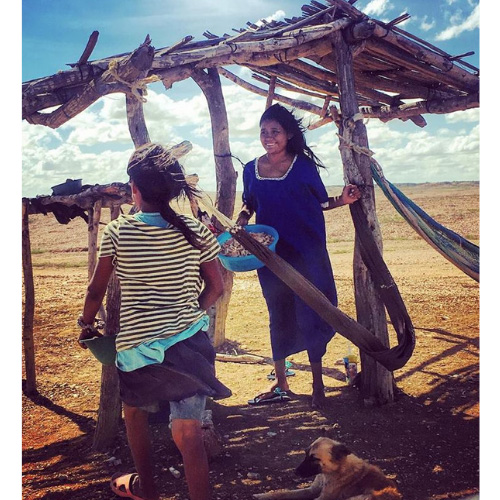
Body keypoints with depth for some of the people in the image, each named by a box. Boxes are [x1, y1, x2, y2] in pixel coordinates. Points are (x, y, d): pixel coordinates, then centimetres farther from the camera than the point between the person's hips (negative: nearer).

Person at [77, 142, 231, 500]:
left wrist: (87, 324, 19)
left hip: (137, 346, 0)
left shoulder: (117, 233, -7)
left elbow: (96, 290, 1)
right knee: (189, 433, 6)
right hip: (190, 343, 1)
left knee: (135, 411, 28)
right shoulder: (196, 232, -3)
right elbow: (216, 287, 3)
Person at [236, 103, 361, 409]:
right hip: (270, 254, 3)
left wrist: (343, 200, -15)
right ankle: (280, 384, 26)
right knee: (278, 315, 12)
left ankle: (318, 385, 19)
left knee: (310, 315, 2)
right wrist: (241, 220, -5)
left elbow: (320, 202, 3)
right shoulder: (251, 169, 5)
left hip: (306, 252, -3)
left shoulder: (304, 165, -3)